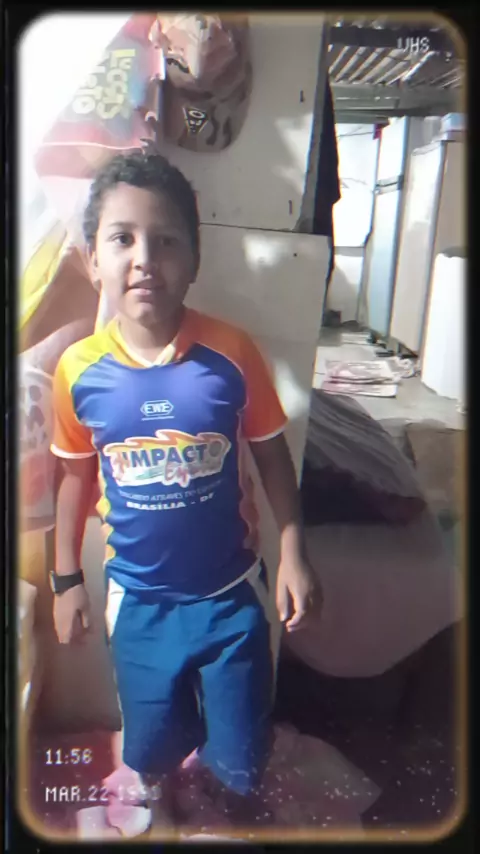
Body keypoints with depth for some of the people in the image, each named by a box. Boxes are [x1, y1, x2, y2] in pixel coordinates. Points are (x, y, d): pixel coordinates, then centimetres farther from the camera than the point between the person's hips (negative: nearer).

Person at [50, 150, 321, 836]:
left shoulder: (232, 354, -17)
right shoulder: (79, 370, -13)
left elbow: (272, 455, -5)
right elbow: (76, 475, 0)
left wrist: (294, 554, -8)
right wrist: (67, 579, 5)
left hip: (231, 591, -1)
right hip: (138, 597, 2)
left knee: (240, 743, 16)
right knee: (152, 734, 22)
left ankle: (240, 815, 52)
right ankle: (162, 808, 58)